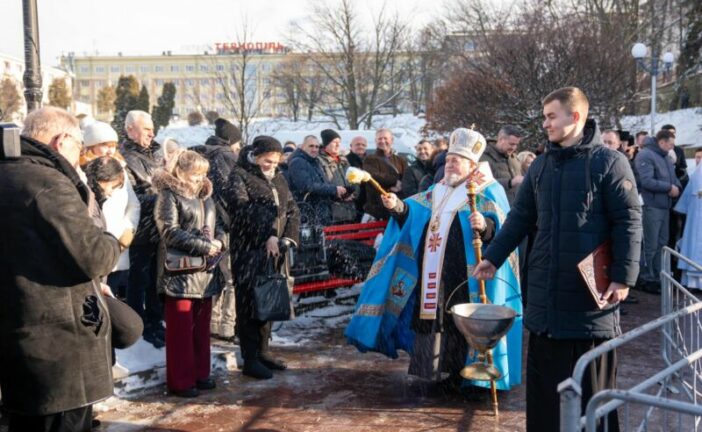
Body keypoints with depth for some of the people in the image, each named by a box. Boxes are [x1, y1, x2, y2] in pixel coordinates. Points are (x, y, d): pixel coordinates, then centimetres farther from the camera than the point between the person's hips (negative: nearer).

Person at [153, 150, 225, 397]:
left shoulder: (205, 196, 17)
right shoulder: (169, 195, -7)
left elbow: (217, 225, 20)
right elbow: (170, 232, -16)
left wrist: (219, 241, -3)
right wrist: (205, 247, -17)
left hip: (205, 271, 7)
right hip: (180, 271, -7)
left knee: (202, 326, 13)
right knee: (181, 329, -1)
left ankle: (200, 374, 24)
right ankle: (180, 381, 7)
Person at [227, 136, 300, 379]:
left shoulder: (278, 179, 17)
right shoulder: (240, 176, -3)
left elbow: (292, 210, 15)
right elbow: (243, 209, -15)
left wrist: (289, 237, -1)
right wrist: (267, 236, -20)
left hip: (275, 251, 7)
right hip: (249, 252, -6)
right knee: (249, 303, -3)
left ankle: (263, 352, 22)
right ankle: (250, 360, 3)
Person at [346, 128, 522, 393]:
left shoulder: (489, 192, -2)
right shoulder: (439, 191, 19)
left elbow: (502, 226, -15)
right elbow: (414, 212, 12)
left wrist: (486, 225, -37)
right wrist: (398, 207, -9)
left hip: (464, 279, -7)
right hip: (433, 276, 7)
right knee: (432, 319, 10)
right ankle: (442, 371, 22)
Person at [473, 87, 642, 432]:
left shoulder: (609, 162, -7)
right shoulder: (541, 165, 11)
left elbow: (628, 222, -9)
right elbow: (521, 218, 16)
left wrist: (624, 276, -15)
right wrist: (493, 257, 11)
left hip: (591, 290, -5)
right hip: (545, 292, 6)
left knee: (592, 379, 4)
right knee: (543, 377, 13)